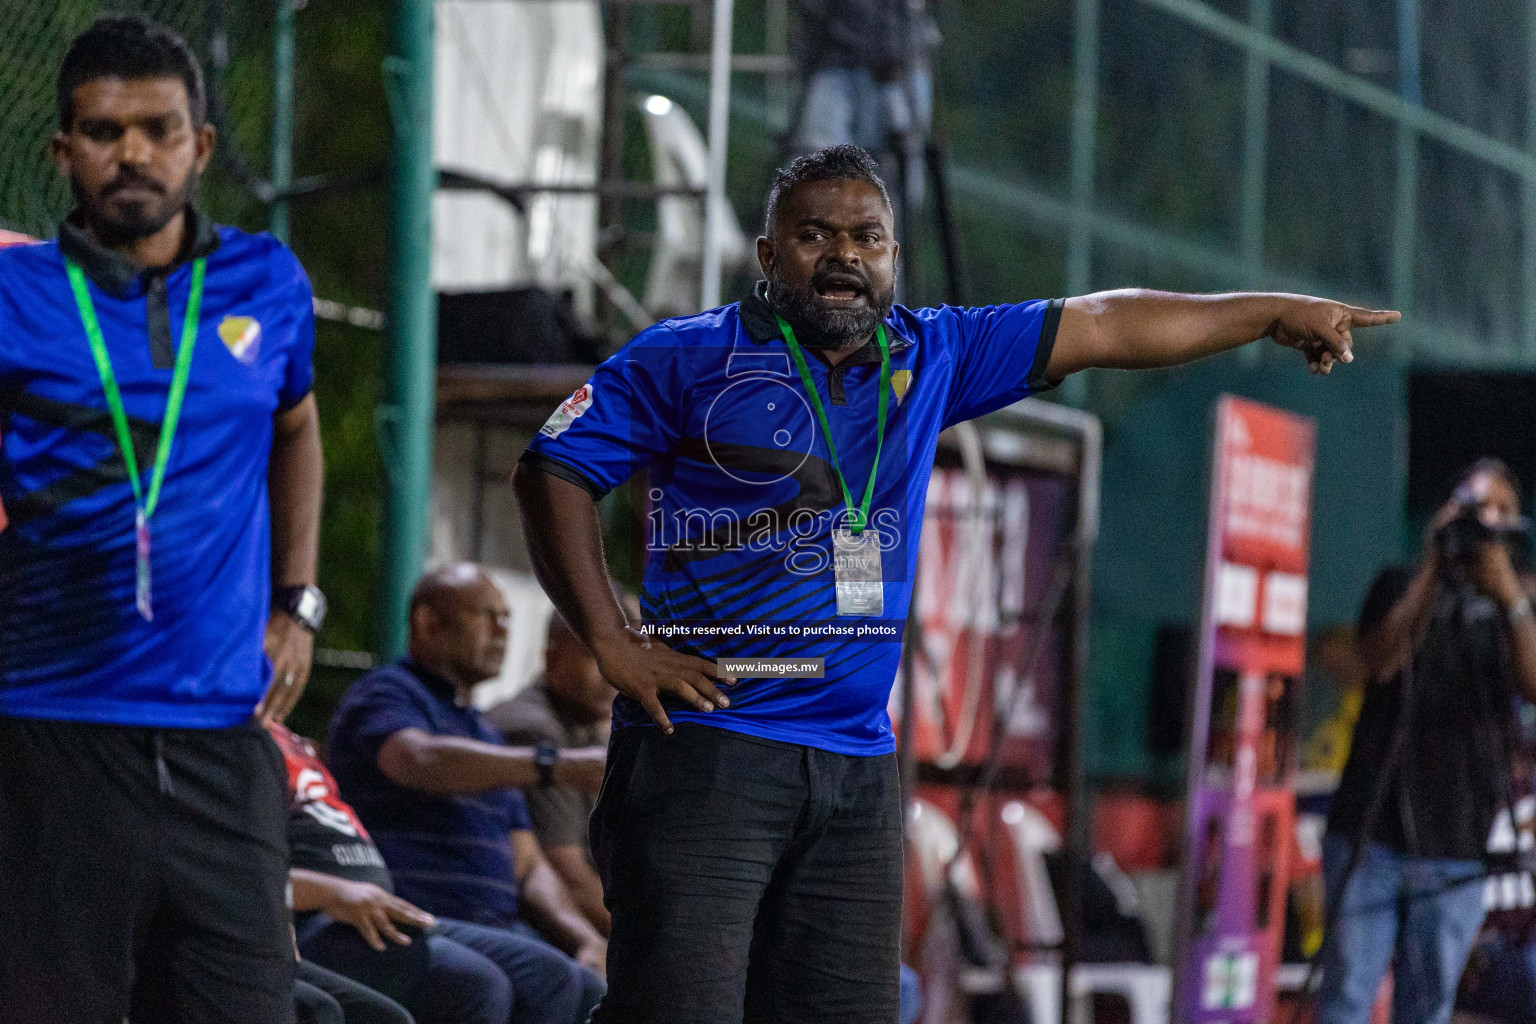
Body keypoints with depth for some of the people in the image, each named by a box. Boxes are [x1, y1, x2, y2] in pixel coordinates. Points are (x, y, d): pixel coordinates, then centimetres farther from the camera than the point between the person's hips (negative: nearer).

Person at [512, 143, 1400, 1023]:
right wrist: (612, 643, -9)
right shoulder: (689, 357, 0)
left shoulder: (928, 357, 13)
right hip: (708, 746, -5)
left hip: (858, 762, 5)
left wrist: (1274, 312, 19)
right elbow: (555, 471, 0)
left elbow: (1099, 327, 17)